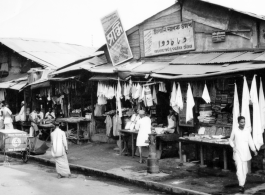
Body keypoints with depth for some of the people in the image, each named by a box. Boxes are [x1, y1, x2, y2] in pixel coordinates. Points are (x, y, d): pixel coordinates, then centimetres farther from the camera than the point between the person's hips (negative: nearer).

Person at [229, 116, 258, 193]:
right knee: (239, 169, -14)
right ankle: (241, 186, -17)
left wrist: (254, 150, -13)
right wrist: (233, 147, -9)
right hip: (237, 153, -3)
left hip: (245, 153, 3)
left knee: (244, 170, 10)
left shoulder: (247, 131, -1)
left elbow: (250, 141, -2)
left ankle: (242, 184, 28)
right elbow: (231, 140, 8)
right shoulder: (234, 131, -6)